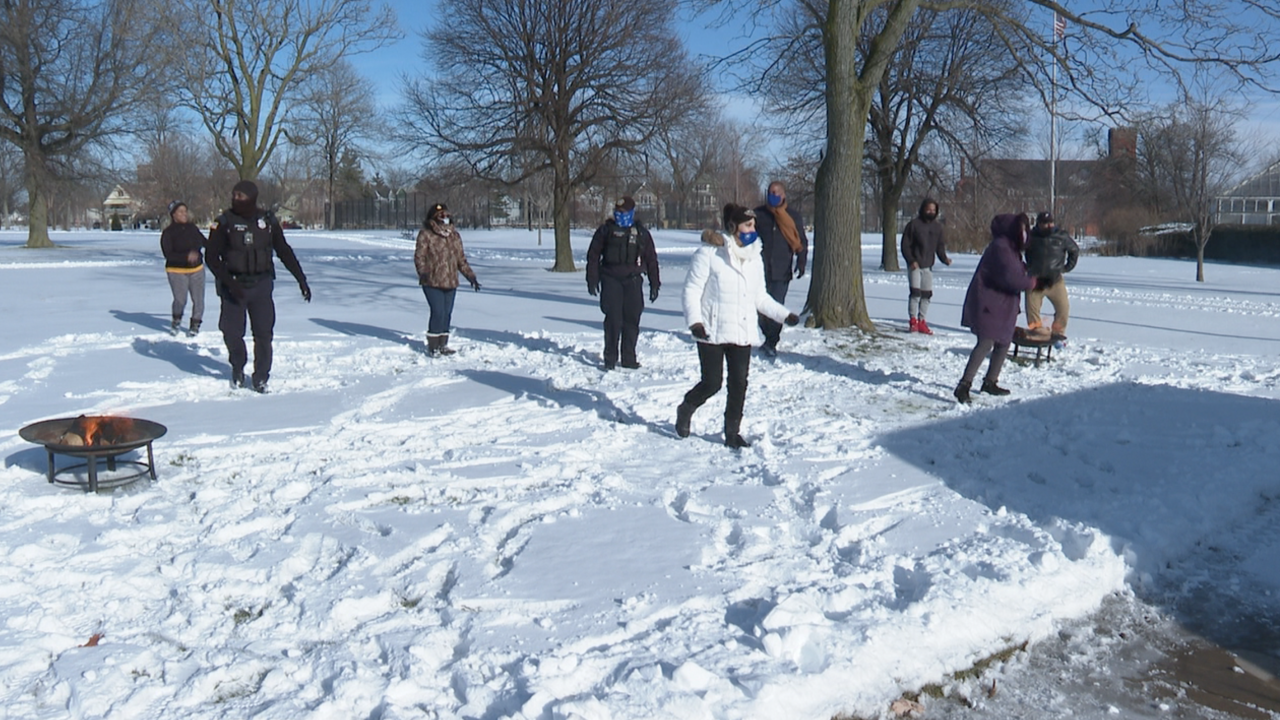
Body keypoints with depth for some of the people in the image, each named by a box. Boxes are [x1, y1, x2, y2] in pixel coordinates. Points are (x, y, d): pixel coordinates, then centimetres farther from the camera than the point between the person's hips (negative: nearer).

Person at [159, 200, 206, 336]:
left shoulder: (192, 228, 5)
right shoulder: (168, 233, -8)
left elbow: (204, 242, 21)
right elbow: (168, 254, -16)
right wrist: (186, 256, -28)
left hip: (197, 269, 4)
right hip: (177, 271, -4)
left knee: (198, 299, 2)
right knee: (180, 299, -11)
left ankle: (195, 324, 21)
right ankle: (177, 320, 20)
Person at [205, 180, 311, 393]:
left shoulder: (267, 221, 3)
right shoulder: (224, 223, -4)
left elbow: (284, 251, 12)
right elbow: (212, 257, -4)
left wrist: (301, 279, 8)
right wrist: (229, 282, -16)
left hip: (261, 285, 1)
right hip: (234, 286, -1)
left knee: (264, 332, -4)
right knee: (232, 332, 2)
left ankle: (261, 377, 10)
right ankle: (237, 369, 29)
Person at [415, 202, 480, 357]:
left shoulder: (454, 235, 13)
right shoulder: (426, 234, -5)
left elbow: (461, 259, 18)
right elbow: (419, 256, -9)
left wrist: (471, 276, 13)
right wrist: (423, 272, -26)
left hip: (451, 282, 6)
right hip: (432, 282, -6)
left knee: (447, 314, 9)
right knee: (438, 313, -11)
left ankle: (442, 345, 22)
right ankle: (432, 346, 2)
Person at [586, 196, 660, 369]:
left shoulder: (641, 232, 11)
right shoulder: (606, 230, 6)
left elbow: (651, 259, 15)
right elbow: (593, 255, 8)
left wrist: (654, 284, 11)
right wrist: (592, 279, 1)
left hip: (633, 280, 2)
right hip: (611, 280, -2)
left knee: (632, 320, 3)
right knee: (613, 319, -6)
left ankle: (629, 358, 14)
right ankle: (610, 358, 3)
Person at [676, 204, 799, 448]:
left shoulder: (754, 257, 12)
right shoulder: (709, 254, -8)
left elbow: (760, 297, 18)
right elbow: (692, 290, -8)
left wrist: (784, 314, 7)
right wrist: (694, 321, -21)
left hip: (743, 333, 5)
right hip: (712, 332, -5)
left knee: (739, 385, 3)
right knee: (712, 383, -2)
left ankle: (732, 432, 17)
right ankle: (685, 410, 28)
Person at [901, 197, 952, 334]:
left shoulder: (937, 226, 6)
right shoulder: (914, 224, -8)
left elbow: (940, 245, 10)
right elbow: (905, 245, -7)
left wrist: (944, 258, -9)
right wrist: (911, 260, -18)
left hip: (928, 266, 5)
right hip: (915, 265, -5)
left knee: (927, 294, 4)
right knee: (915, 292, -12)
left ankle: (921, 321, 13)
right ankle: (913, 321, -3)